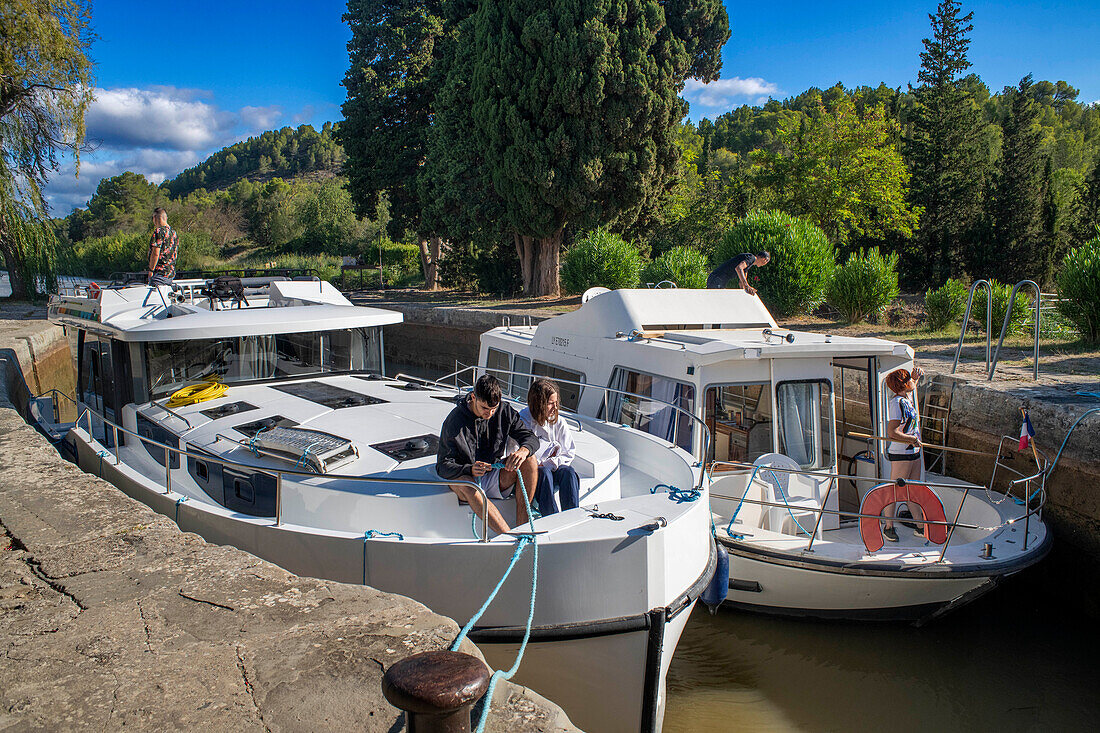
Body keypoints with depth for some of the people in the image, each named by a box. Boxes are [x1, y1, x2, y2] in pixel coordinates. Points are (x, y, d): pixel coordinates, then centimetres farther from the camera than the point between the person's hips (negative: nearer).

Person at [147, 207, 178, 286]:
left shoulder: (159, 231, -13)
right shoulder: (174, 233, 13)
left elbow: (155, 254, -18)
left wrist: (151, 270, -12)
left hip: (159, 273, -8)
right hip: (171, 274, 8)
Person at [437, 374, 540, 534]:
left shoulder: (504, 411, -4)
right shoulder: (454, 421, -14)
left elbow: (531, 438, -6)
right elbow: (443, 467, -16)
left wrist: (522, 451, -32)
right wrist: (470, 470, -37)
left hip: (496, 477, 4)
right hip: (465, 476, -3)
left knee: (530, 459, -19)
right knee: (463, 484, -38)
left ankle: (522, 526, -24)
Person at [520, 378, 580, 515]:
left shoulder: (558, 423, 6)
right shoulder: (521, 421, -7)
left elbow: (569, 453, 4)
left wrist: (549, 463, -14)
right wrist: (553, 446, -10)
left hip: (554, 470, 4)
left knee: (568, 472, -29)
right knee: (544, 472, -36)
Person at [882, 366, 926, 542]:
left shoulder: (908, 398, 8)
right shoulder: (896, 402, -18)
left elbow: (912, 384, 33)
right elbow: (892, 433, -24)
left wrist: (915, 377, 12)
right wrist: (913, 439, -14)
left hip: (914, 452, 9)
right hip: (900, 454, -9)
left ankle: (921, 527, 23)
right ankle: (888, 527, 11)